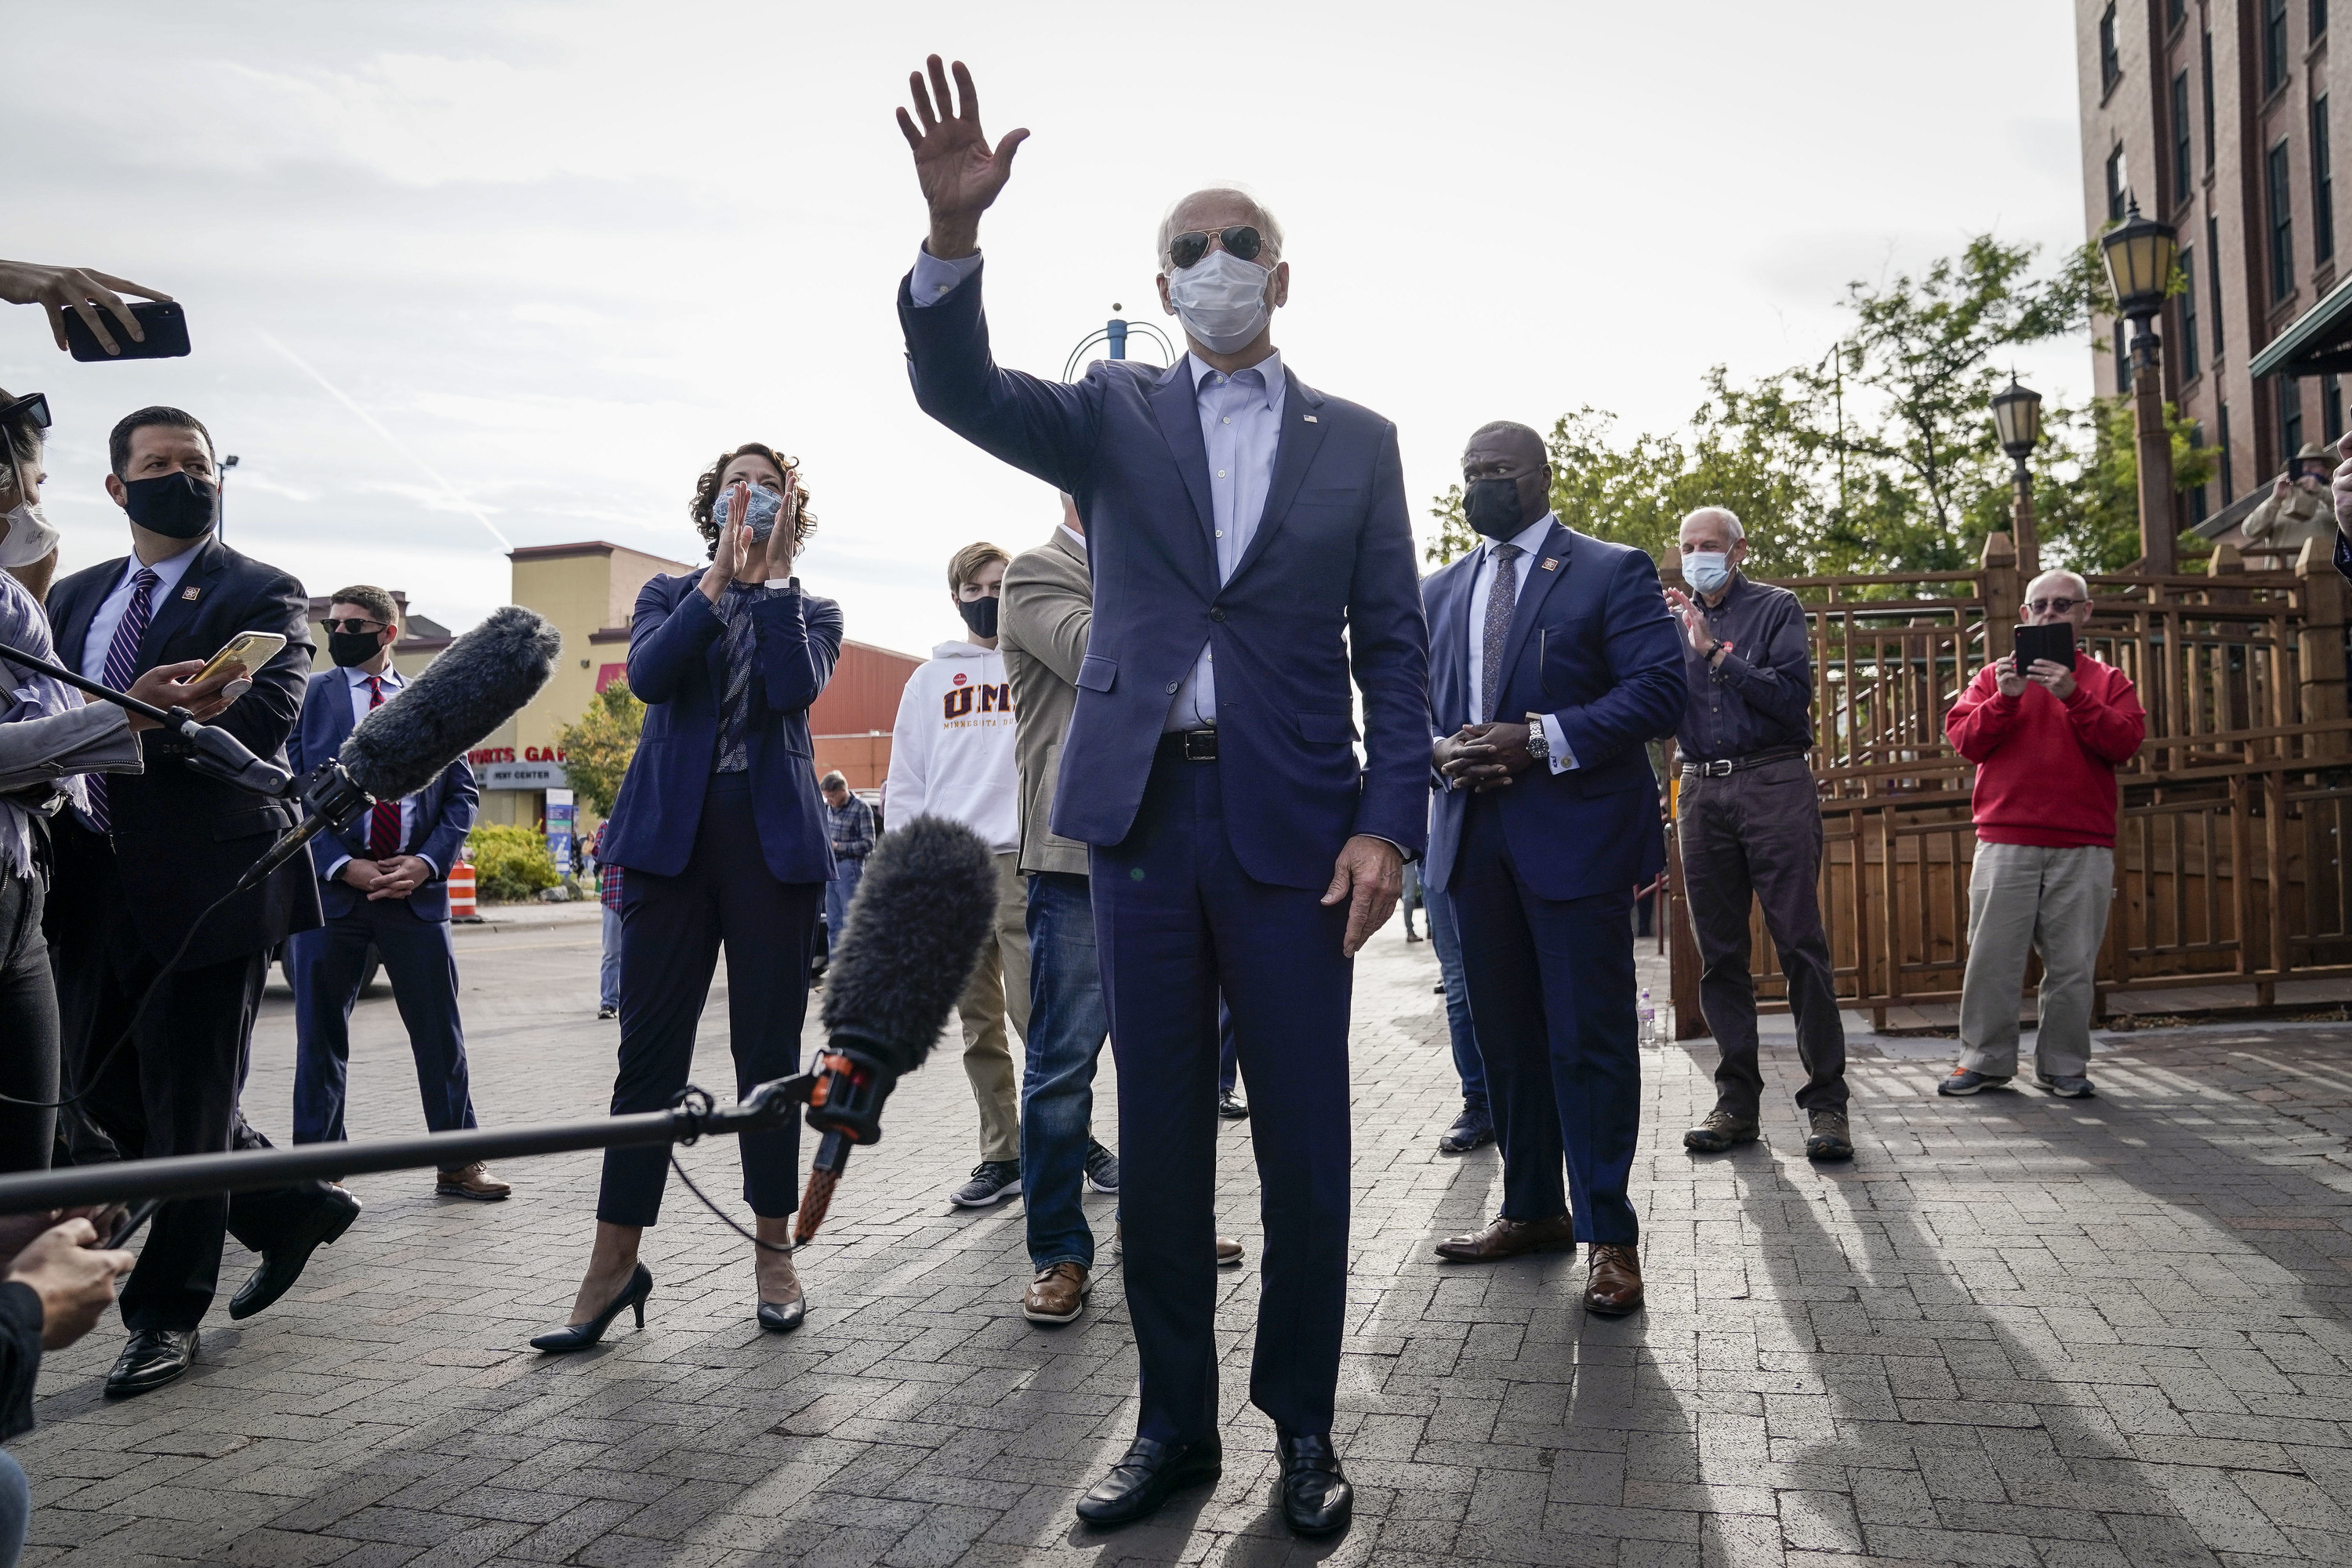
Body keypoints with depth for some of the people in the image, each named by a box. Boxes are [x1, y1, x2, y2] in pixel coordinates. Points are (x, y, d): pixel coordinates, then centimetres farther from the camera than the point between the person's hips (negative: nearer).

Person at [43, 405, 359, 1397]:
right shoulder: (75, 599, 18)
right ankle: (294, 1209, 30)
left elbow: (260, 720, -18)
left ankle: (166, 1315, 16)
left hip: (206, 880, -7)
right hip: (99, 885, 7)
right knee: (103, 1095, 12)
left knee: (186, 1108, 0)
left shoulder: (263, 596, -2)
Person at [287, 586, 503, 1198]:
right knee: (320, 1032, 6)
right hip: (330, 887, -1)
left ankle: (457, 1163, 15)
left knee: (440, 1030, 5)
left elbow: (461, 792, 9)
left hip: (416, 887, 1)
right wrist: (343, 866, -12)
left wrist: (426, 861, -6)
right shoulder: (307, 696, 5)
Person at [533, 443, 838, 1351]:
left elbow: (795, 689, -10)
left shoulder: (810, 610, 12)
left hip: (774, 839, 0)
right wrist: (722, 573, -13)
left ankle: (773, 1250, 15)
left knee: (769, 1048, 4)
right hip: (674, 833, 0)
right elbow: (647, 674, -8)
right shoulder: (669, 595, 15)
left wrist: (774, 571, -11)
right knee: (649, 1048, -1)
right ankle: (615, 1264, 6)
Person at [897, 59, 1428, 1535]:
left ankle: (1304, 1422, 23)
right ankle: (1176, 1422, 24)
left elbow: (1394, 648, 5)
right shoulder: (1114, 413, 11)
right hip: (1144, 814, 1)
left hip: (1294, 827, -1)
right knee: (1160, 1140, 9)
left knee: (1305, 1142, 5)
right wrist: (953, 234, -23)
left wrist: (1388, 823, -5)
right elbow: (961, 389, -6)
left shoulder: (1355, 440, 10)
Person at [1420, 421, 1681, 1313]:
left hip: (1575, 834, -5)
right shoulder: (1439, 591, 17)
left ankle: (1609, 1236, 8)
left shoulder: (1613, 571, 0)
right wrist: (1440, 750, -7)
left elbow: (1658, 689, -10)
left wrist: (1541, 739, -19)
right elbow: (1412, 702, 16)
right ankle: (1532, 1209, 26)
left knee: (1589, 1039, -3)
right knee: (1504, 1033, 13)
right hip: (1473, 837, 6)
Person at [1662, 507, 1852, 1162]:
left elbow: (1793, 696, -8)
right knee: (1719, 954, 4)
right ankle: (1737, 1101, 11)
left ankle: (1826, 1102, -2)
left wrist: (1716, 653, -10)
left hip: (1774, 784, -4)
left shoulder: (1776, 608, 6)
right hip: (1701, 792, 4)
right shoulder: (1674, 619, 17)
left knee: (1801, 944, -7)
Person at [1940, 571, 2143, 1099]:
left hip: (2084, 848, 0)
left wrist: (2073, 695, -13)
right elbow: (1963, 739, 3)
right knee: (1993, 958, 0)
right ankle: (1985, 1061, 8)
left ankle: (2064, 1066, 13)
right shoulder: (1995, 675, 14)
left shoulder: (2108, 681, 13)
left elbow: (2125, 743, -3)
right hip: (2005, 842, 0)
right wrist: (2005, 698, -11)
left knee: (2072, 964, 2)